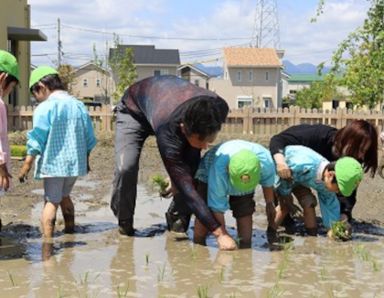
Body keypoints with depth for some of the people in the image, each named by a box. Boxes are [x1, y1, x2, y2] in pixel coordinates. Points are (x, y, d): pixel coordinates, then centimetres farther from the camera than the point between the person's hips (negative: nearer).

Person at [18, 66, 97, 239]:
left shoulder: (45, 108, -11)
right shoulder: (78, 105, 8)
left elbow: (37, 139, -13)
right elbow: (89, 138, 12)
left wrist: (26, 165, -8)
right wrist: (85, 159, 24)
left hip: (53, 163, -6)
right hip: (75, 162, 6)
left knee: (51, 201, -1)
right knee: (64, 196, 24)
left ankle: (47, 240, -5)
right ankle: (70, 231, 33)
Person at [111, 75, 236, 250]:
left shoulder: (218, 108, -34)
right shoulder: (167, 129, -47)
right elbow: (185, 187, -45)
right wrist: (219, 233, -46)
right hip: (134, 110, -4)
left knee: (194, 169, -17)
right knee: (126, 167, -26)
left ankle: (177, 221, 2)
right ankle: (125, 225, -2)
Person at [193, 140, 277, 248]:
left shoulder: (265, 161, -37)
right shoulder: (218, 167, -46)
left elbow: (267, 183, -10)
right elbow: (217, 207, -34)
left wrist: (270, 204, 5)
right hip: (209, 178, -3)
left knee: (245, 213, -15)